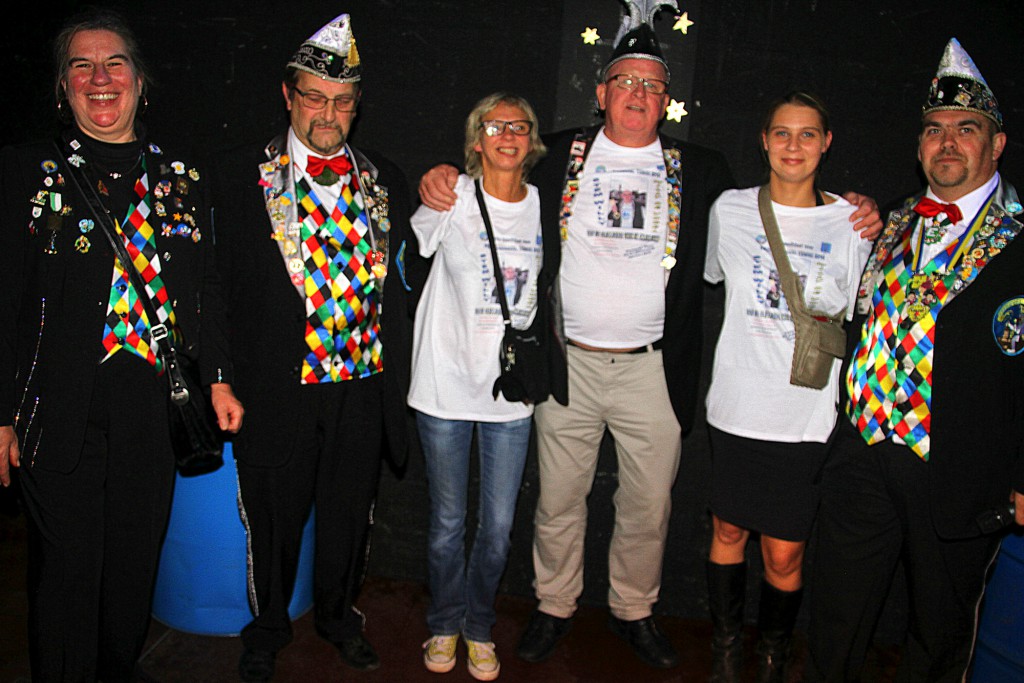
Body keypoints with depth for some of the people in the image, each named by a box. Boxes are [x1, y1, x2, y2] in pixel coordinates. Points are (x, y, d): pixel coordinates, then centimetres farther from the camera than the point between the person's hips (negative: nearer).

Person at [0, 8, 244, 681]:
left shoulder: (181, 173, 10)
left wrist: (220, 378, 5)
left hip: (155, 408, 3)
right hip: (61, 411, -2)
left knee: (136, 565, 14)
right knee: (67, 570, 6)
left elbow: (207, 287, 12)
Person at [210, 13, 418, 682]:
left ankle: (338, 610, 42)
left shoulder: (385, 180, 7)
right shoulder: (243, 174, -2)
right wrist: (230, 375, -9)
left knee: (350, 510, 17)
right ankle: (268, 626, 38)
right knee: (273, 511, 13)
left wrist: (394, 361, 2)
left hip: (363, 382, 3)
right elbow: (227, 280, -4)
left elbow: (401, 276, 10)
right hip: (278, 383, -2)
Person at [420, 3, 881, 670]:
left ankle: (635, 609, 36)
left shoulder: (701, 170, 6)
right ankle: (555, 607, 34)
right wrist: (445, 177, -10)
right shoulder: (559, 155, 5)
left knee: (649, 505, 13)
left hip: (654, 369, 1)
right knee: (558, 499, 12)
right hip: (568, 364, 0)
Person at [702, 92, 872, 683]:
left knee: (785, 552, 5)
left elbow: (857, 314, 10)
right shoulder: (730, 210, 3)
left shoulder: (851, 223, 1)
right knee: (729, 530, 13)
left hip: (807, 416, -1)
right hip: (737, 405, 1)